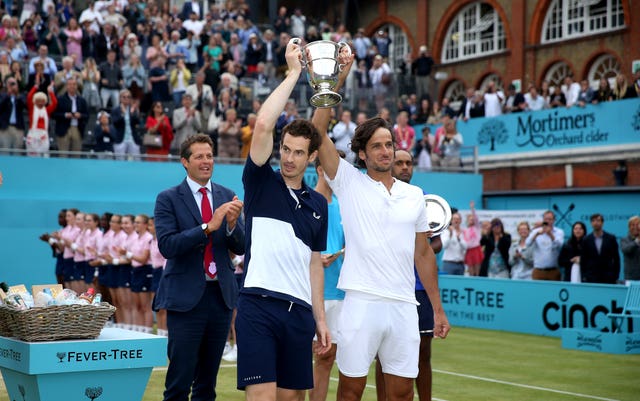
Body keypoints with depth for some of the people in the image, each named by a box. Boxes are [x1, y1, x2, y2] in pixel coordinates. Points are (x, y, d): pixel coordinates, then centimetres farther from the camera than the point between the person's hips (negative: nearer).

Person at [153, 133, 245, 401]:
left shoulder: (227, 196, 9)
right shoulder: (168, 199, -2)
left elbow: (240, 248, 6)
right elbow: (167, 246, -15)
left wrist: (232, 224, -15)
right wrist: (208, 226, -23)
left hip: (221, 295, 4)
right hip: (186, 297, -4)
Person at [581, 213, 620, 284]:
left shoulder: (611, 238, 3)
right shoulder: (586, 240, 4)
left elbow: (616, 258, 6)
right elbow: (583, 260, 6)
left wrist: (616, 276, 1)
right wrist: (584, 277, 0)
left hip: (608, 278, 0)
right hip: (591, 278, 0)